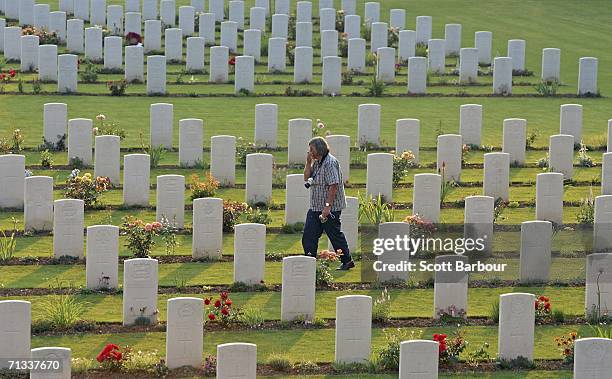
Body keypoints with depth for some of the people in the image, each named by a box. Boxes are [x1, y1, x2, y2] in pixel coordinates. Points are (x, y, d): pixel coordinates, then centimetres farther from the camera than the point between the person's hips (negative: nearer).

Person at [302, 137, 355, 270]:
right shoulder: (316, 163, 12)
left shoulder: (330, 162, -17)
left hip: (331, 208, -9)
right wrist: (308, 162, 4)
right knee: (309, 234, 4)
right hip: (315, 207, 9)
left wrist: (328, 206, -25)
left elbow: (333, 185, -22)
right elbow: (306, 178, 19)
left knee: (335, 234, 1)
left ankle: (347, 261, 13)